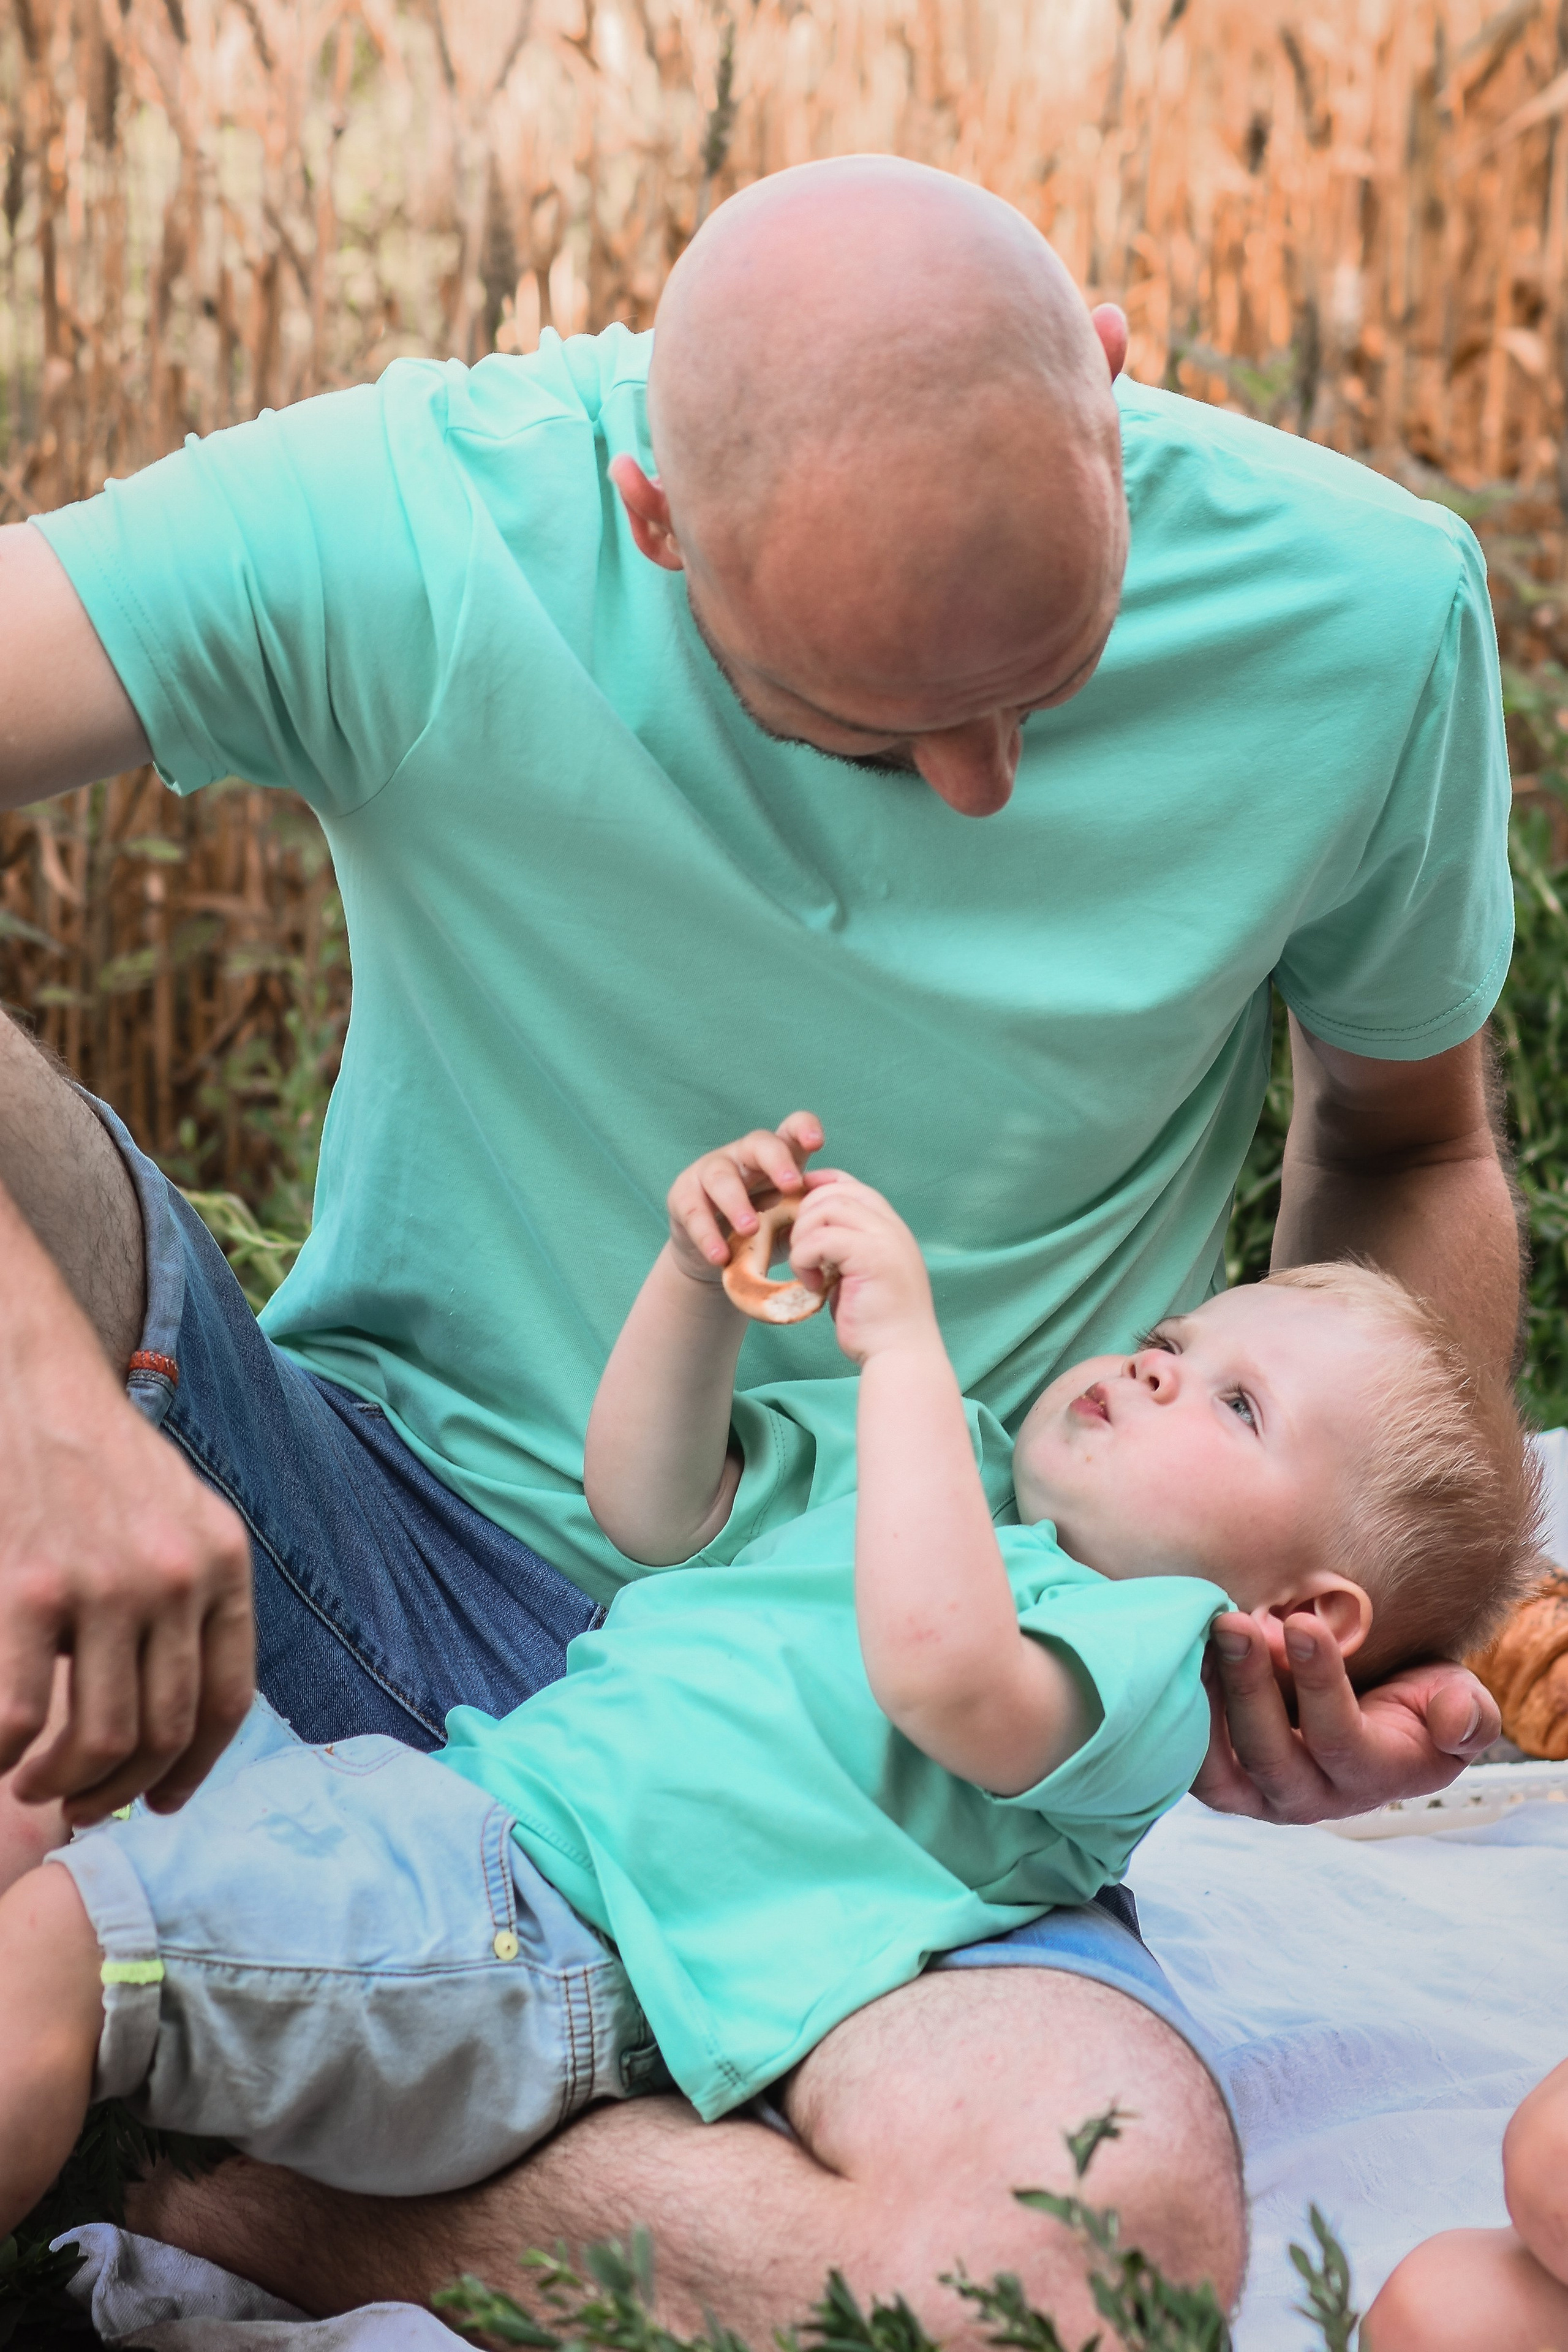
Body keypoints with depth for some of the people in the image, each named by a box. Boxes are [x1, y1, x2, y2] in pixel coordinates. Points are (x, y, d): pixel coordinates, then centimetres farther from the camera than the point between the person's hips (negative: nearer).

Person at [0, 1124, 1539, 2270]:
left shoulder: (1147, 1647, -8)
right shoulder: (956, 1479, 21)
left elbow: (940, 1668, -32)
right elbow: (648, 1507, 25)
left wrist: (902, 1345, -25)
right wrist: (703, 1276, 9)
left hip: (532, 1934, -10)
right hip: (463, 1781, 10)